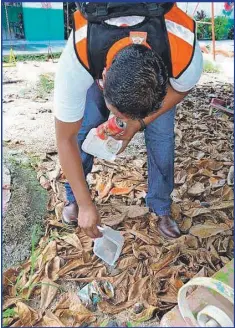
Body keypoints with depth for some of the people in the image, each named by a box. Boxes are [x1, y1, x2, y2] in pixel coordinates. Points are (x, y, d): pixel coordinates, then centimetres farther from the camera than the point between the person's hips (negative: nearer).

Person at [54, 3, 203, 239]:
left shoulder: (187, 58, -40)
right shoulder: (75, 62, -43)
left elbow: (180, 89, -13)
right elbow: (65, 139, -31)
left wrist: (138, 123, -20)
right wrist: (85, 205, -26)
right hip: (98, 59, 0)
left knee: (161, 134, -11)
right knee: (83, 129, -11)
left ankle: (161, 208, 13)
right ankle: (73, 199, 16)